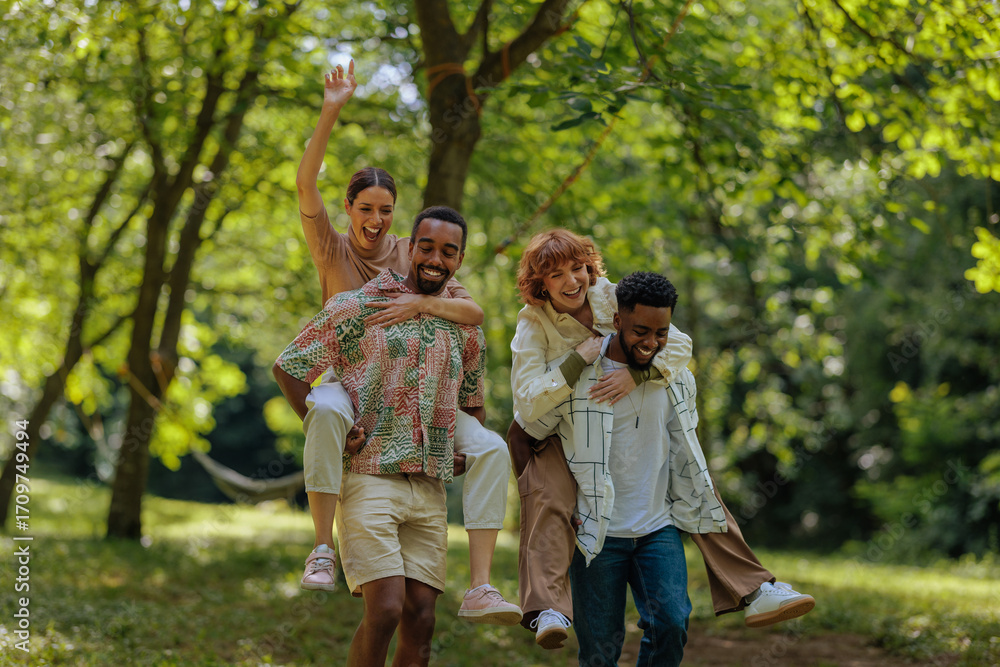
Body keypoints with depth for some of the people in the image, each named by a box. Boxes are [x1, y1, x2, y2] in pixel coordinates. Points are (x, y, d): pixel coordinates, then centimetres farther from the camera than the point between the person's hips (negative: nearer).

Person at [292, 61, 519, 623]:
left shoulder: (413, 257, 5)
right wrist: (332, 112, -26)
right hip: (349, 382, -3)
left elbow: (473, 313, -5)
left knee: (490, 449, -19)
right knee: (324, 409, -41)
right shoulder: (333, 251, -1)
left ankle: (480, 589, -20)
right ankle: (323, 548, -32)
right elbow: (306, 185, -18)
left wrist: (419, 304, -24)